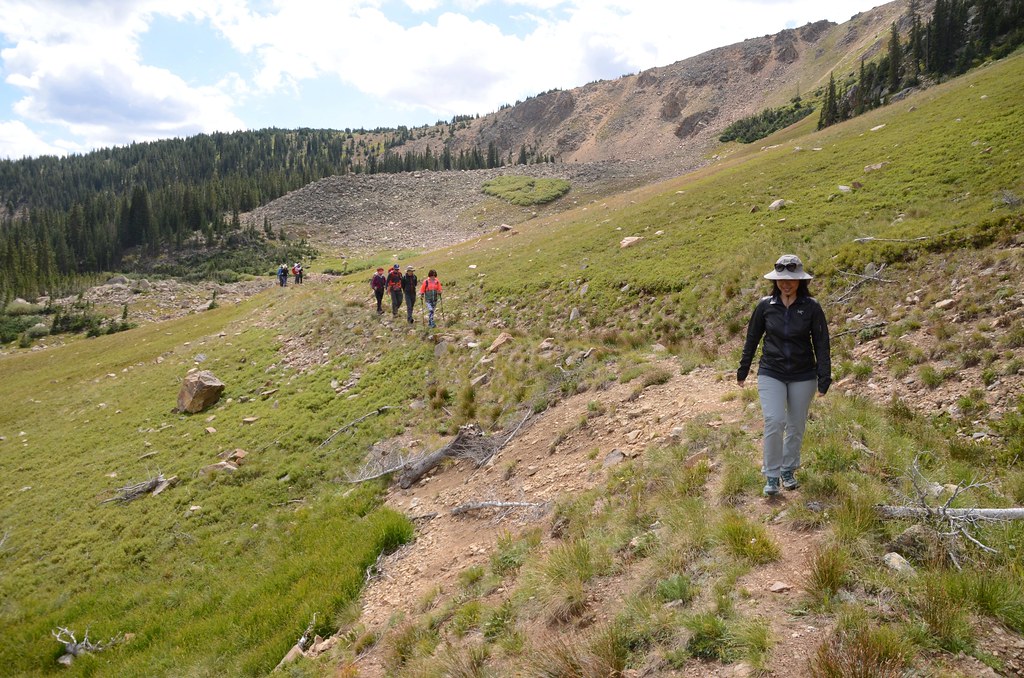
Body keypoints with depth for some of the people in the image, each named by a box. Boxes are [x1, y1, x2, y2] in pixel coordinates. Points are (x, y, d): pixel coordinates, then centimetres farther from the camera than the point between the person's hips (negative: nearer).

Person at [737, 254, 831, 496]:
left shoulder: (811, 308, -6)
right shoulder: (765, 306, -3)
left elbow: (821, 345, -3)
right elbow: (752, 339, 7)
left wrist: (824, 379, -8)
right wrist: (743, 371, 12)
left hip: (803, 376, 1)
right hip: (771, 373, 0)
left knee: (796, 426, 11)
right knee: (774, 422, -14)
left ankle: (789, 470, 32)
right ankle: (772, 475, 0)